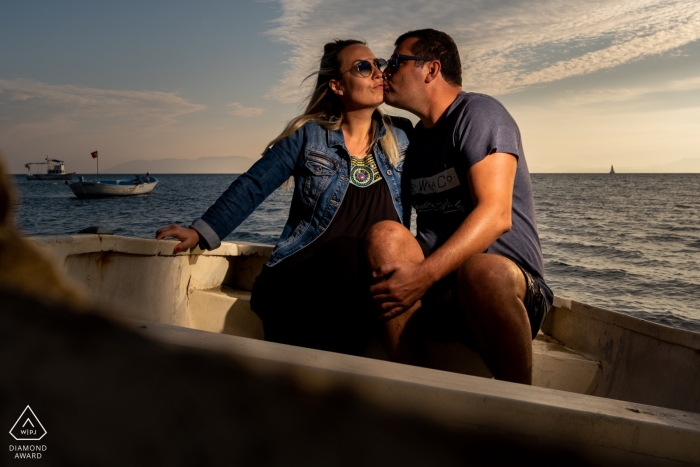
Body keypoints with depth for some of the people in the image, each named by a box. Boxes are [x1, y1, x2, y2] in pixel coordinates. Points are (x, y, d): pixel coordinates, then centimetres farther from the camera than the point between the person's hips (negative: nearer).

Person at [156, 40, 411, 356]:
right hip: (303, 277, -2)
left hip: (374, 281, 2)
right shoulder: (308, 135, 4)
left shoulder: (401, 136, 12)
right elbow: (253, 187, 2)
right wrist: (202, 232, -6)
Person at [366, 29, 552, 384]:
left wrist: (425, 274, -30)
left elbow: (495, 215, -20)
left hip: (509, 281, -5)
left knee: (480, 270, -39)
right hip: (441, 296, 6)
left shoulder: (478, 112, -5)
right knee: (385, 235, -22)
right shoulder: (414, 140, 18)